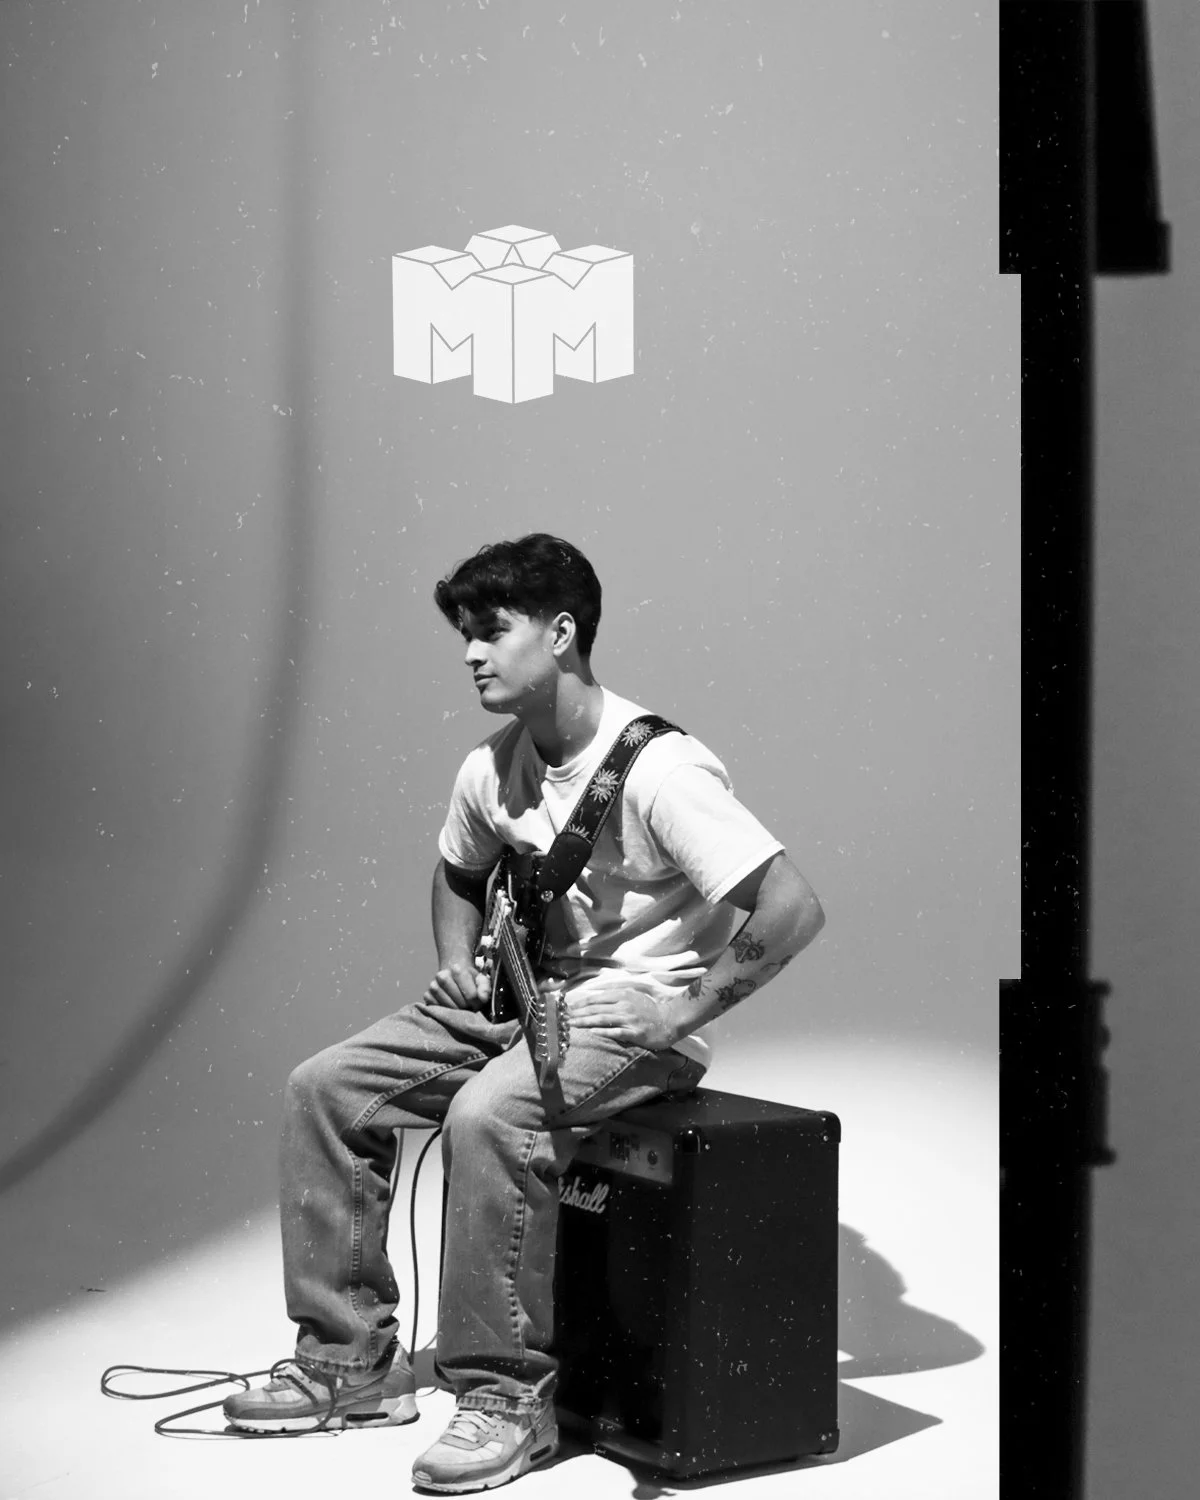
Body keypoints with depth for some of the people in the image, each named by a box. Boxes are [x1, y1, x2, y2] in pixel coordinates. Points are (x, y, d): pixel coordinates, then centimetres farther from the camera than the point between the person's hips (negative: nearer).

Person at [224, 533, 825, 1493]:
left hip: (637, 1018, -8)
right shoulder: (493, 770, 4)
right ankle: (351, 1356, 8)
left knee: (486, 1116, -34)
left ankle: (509, 1396, -19)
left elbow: (793, 908, -27)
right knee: (326, 1088, -1)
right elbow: (460, 873, 27)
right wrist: (458, 968, 8)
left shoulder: (659, 770, -22)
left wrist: (681, 1014, -21)